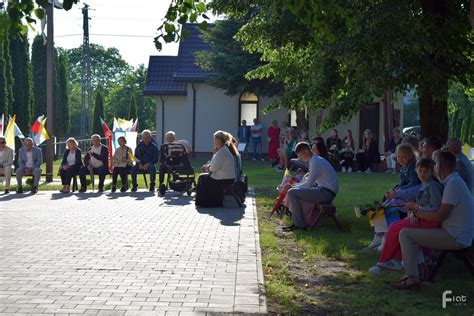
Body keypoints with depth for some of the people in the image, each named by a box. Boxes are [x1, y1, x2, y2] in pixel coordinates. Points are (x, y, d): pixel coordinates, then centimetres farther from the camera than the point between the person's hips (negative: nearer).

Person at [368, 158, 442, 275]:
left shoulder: (433, 186, -15)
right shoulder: (424, 185, 13)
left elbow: (435, 208, -22)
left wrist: (417, 207, -14)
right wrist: (414, 213, 3)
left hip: (429, 221, -9)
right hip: (421, 217, 9)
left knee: (395, 229, -10)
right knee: (394, 227, 2)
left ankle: (383, 262, 3)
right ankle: (396, 261, 5)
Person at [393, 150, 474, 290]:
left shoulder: (453, 184, -19)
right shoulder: (453, 180, 14)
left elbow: (439, 216, -22)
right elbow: (443, 212, 17)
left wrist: (417, 212, -7)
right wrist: (418, 210, 5)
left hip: (455, 238, -10)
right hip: (456, 234, 10)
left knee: (405, 234, -12)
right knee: (413, 231, 20)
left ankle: (412, 278, -11)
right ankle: (411, 273, 14)